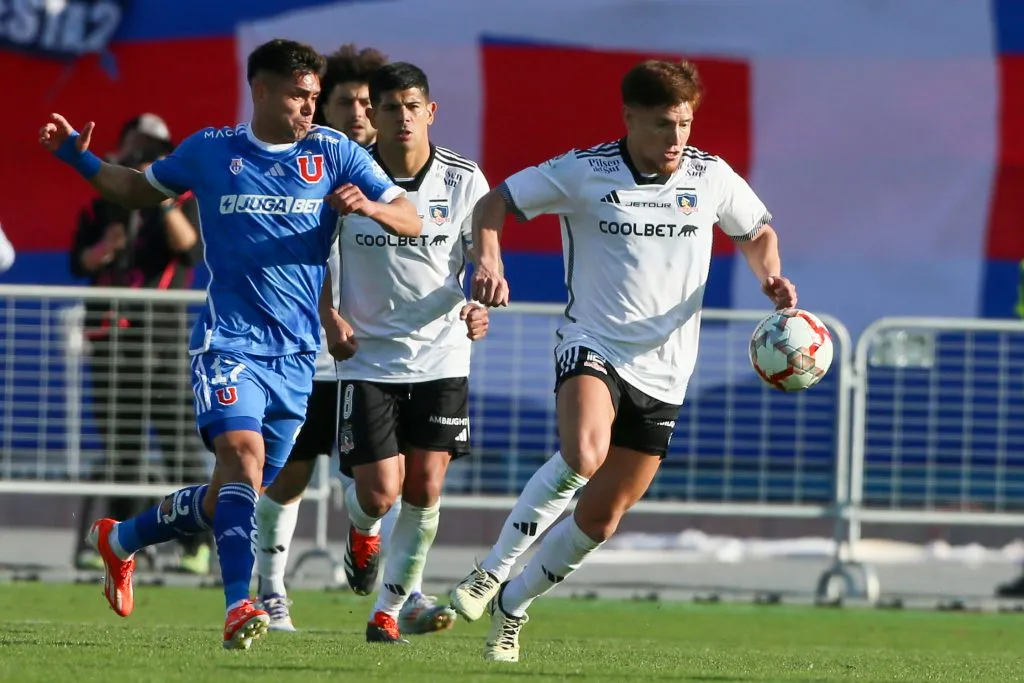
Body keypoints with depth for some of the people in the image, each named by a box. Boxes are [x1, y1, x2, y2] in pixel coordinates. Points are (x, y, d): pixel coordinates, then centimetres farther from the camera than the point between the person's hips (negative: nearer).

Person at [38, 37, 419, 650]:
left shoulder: (335, 153, 5)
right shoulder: (210, 151, 4)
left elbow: (412, 221, 2)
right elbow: (140, 190, 21)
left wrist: (371, 207, -20)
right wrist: (78, 156, 6)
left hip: (296, 355, 3)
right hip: (228, 341, -3)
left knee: (230, 499, 9)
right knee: (243, 453, -28)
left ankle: (122, 540, 36)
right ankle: (239, 607, -35)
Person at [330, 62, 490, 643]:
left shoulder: (463, 180, -3)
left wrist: (481, 306, -17)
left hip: (441, 356, 1)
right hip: (368, 358, -1)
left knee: (425, 490, -3)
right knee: (379, 492, -8)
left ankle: (393, 605, 13)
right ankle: (362, 529, 30)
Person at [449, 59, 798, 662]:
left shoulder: (711, 177, 1)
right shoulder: (583, 173, -7)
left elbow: (757, 231, 18)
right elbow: (496, 202, 0)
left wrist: (770, 274, -3)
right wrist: (489, 261, -19)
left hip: (663, 371, 4)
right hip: (593, 346, -4)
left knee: (602, 518, 5)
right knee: (583, 456, -35)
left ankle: (513, 606, 26)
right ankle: (494, 569, -20)